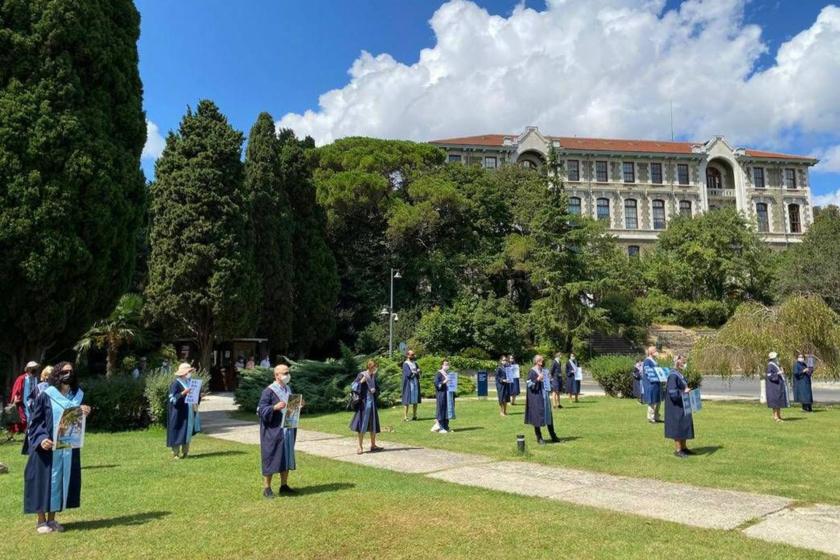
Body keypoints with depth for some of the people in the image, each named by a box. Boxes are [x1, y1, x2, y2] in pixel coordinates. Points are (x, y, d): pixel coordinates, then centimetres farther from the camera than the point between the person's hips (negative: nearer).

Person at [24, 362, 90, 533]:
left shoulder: (77, 396, 5)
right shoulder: (45, 396, -8)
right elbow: (35, 421, -5)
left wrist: (84, 413, -8)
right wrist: (41, 439, -20)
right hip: (47, 447, -4)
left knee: (62, 480, 8)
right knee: (44, 481, 2)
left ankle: (52, 519, 20)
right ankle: (41, 520, 16)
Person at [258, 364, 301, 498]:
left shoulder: (288, 389, 9)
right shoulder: (269, 391, -14)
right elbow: (261, 410, -16)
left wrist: (298, 405, 1)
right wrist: (275, 407, -30)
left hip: (288, 430, 7)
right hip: (274, 430, -7)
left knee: (287, 456, 12)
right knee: (271, 457, -1)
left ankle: (284, 486, 22)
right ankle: (266, 488, 9)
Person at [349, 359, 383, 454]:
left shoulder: (373, 376, 8)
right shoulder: (361, 375, -10)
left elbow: (377, 387, 18)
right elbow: (353, 387, -14)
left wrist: (375, 390, -4)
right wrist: (361, 382, -28)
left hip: (372, 402, 6)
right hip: (364, 402, -6)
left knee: (373, 424, 11)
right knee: (363, 424, -4)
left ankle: (373, 445, 22)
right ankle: (360, 447, 4)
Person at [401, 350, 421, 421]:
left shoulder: (415, 363, 14)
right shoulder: (405, 364, -6)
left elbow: (418, 371, 8)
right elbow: (408, 374, -16)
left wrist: (413, 372, -12)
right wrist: (416, 372, -4)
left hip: (415, 383, 6)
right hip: (409, 384, -6)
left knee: (415, 400, 5)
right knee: (407, 401, -7)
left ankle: (414, 415, 11)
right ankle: (405, 417, -7)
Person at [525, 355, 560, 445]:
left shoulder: (544, 371, 10)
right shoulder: (532, 372, -11)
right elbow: (528, 384, -15)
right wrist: (537, 379, -26)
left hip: (544, 395, 7)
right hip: (536, 396, -7)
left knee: (548, 415, 11)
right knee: (538, 416, -1)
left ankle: (553, 436, 19)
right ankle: (539, 438, 10)